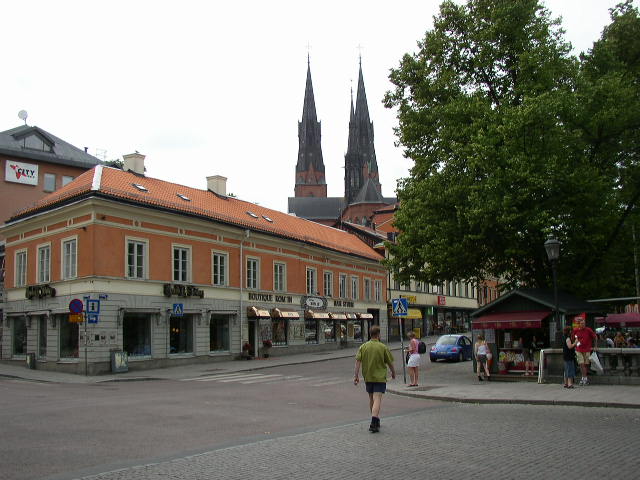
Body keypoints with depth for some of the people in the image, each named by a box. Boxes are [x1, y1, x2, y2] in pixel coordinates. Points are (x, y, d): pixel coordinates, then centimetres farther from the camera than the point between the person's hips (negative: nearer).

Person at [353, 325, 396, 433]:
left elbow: (358, 361, -5)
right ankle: (374, 423, -20)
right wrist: (393, 373, 16)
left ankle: (376, 421, 31)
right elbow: (390, 363, -1)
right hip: (380, 377, -4)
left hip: (367, 377, 4)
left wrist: (356, 375, -2)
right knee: (377, 399, -8)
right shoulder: (383, 347, -8)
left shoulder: (363, 347, 0)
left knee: (371, 399, 18)